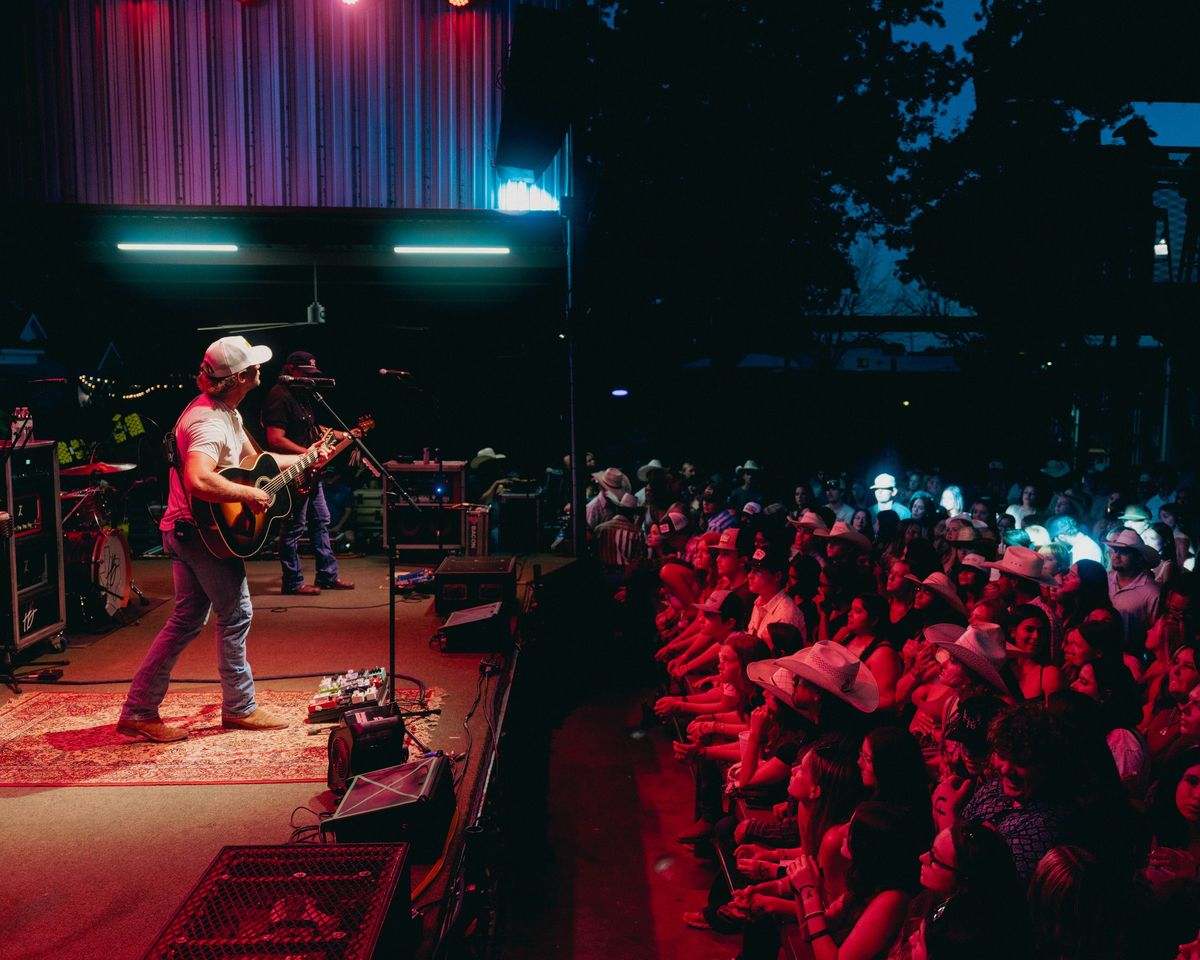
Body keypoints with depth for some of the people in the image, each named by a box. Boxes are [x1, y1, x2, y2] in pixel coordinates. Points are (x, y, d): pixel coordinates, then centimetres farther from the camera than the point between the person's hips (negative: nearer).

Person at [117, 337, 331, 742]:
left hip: (187, 530, 10)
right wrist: (249, 494, -29)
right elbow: (198, 480, -41)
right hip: (204, 530, -10)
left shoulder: (226, 412, 10)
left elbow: (252, 459, 23)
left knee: (187, 620, 13)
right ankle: (240, 708, 18)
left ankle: (138, 712, 18)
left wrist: (305, 458, 20)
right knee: (236, 614, 4)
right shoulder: (210, 422, -24)